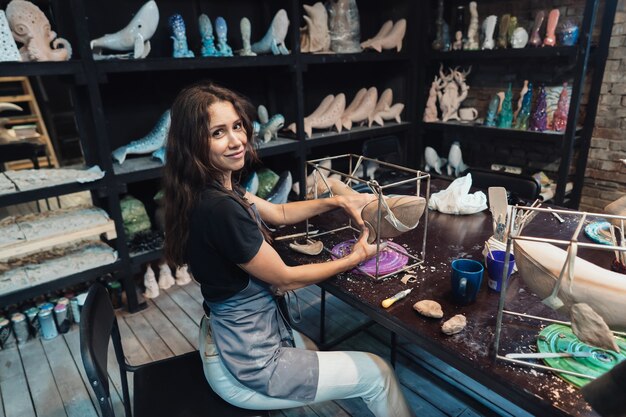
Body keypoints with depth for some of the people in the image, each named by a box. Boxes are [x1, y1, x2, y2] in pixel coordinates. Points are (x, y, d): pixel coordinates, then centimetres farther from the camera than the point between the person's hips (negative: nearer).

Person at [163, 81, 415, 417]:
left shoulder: (220, 189, -1)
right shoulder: (219, 209, -31)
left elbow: (280, 213, 12)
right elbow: (284, 278, -20)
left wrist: (339, 201, 3)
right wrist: (355, 258, -7)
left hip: (230, 335, 9)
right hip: (249, 366, -8)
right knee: (377, 372, 11)